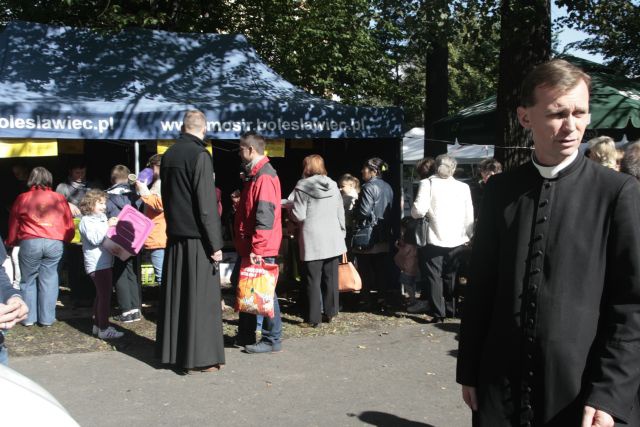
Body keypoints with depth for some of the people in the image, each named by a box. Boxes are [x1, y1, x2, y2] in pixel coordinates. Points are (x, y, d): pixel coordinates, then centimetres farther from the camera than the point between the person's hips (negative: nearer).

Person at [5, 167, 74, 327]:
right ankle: (47, 318, 9)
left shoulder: (22, 198, 8)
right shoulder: (59, 198, 10)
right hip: (55, 243, 1)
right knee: (49, 281, 7)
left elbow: (13, 224, 15)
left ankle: (28, 317, 16)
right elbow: (69, 225, 9)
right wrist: (65, 239, 27)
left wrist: (11, 242, 30)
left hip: (30, 243, -1)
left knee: (28, 281, 13)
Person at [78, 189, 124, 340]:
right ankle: (104, 329, -9)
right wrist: (107, 225, -24)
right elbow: (95, 239, -21)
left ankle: (97, 325, 23)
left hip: (105, 262, 10)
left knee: (101, 294, 15)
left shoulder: (102, 218, 20)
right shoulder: (86, 221, -8)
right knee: (105, 295, -11)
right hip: (96, 264, -10)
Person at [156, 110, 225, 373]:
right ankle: (199, 357, 5)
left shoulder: (168, 156, 9)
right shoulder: (200, 155, -14)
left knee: (176, 296, 14)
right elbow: (207, 205, -17)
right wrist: (215, 244, -13)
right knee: (200, 298, 0)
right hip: (197, 238, -7)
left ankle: (172, 351, 23)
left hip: (174, 236, 7)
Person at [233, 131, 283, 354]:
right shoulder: (254, 175, 17)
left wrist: (257, 248, -24)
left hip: (261, 250, -10)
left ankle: (272, 340, 7)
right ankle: (245, 336, 25)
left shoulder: (264, 177, -16)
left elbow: (264, 217, -23)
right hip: (250, 248, 10)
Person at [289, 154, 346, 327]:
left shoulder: (302, 187, -6)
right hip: (333, 239, 4)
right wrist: (342, 233, 19)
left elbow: (298, 216, -9)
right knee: (331, 278, 10)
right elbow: (341, 213, 10)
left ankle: (314, 318, 2)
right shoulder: (333, 185, 7)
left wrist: (290, 209, 11)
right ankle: (330, 313, 16)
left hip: (313, 241, -4)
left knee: (313, 280, 1)